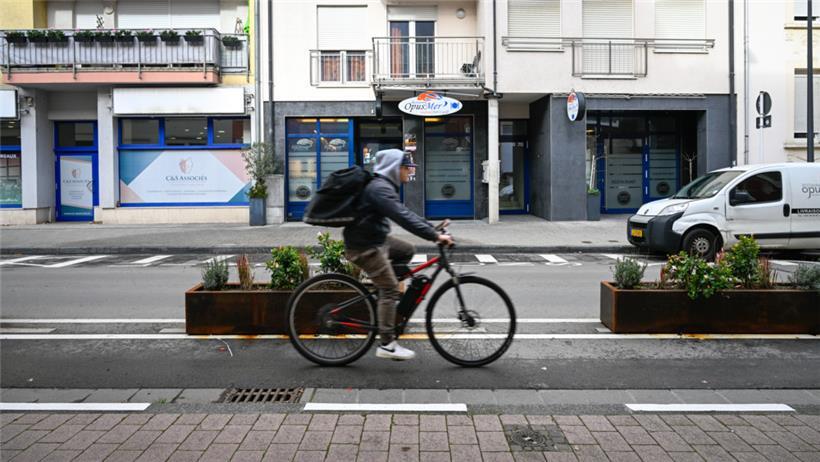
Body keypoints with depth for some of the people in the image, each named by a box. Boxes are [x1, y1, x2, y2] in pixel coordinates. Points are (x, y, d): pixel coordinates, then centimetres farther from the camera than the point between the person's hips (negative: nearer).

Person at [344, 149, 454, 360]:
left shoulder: (386, 187, 13)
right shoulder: (380, 188, -20)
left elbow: (405, 214, 17)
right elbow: (403, 218, -30)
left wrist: (433, 228, 10)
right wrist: (435, 236, -31)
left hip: (376, 238, 10)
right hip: (364, 247, -10)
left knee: (407, 251, 19)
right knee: (390, 290, -10)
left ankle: (380, 286, 17)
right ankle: (387, 345, -7)